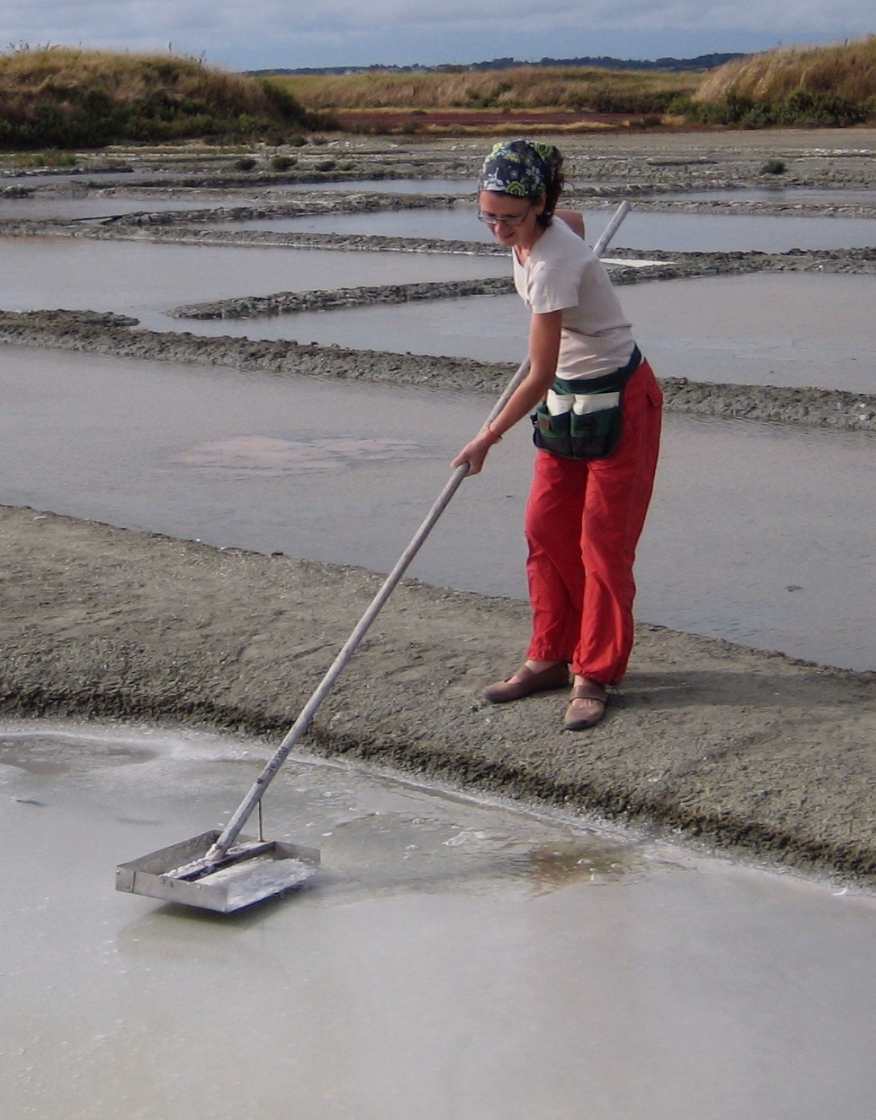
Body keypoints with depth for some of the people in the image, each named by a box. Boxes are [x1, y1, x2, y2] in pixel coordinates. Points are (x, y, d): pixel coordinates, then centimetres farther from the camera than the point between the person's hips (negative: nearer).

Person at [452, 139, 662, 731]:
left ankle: (595, 675, 7)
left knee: (603, 542, -3)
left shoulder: (551, 265, -29)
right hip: (568, 399, 9)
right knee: (547, 529, 9)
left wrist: (487, 438, -18)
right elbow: (576, 220, 23)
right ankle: (551, 657, 20)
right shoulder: (551, 225, -4)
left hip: (618, 402, -9)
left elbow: (540, 376, -26)